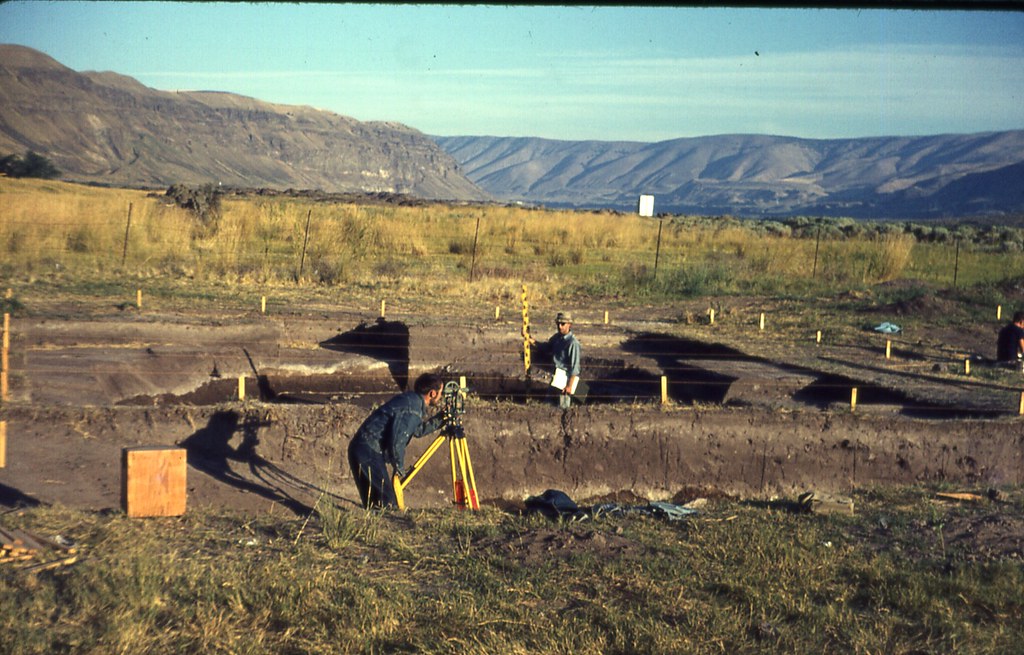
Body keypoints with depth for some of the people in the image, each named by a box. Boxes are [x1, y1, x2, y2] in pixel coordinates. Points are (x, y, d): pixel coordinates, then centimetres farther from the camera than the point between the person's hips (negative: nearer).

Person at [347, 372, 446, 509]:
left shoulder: (411, 400, 13)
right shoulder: (412, 409, -16)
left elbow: (419, 430, 26)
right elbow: (396, 442, -20)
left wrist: (441, 418, 21)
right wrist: (400, 468, -6)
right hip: (369, 452, -10)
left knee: (373, 503, 12)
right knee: (387, 503, -10)